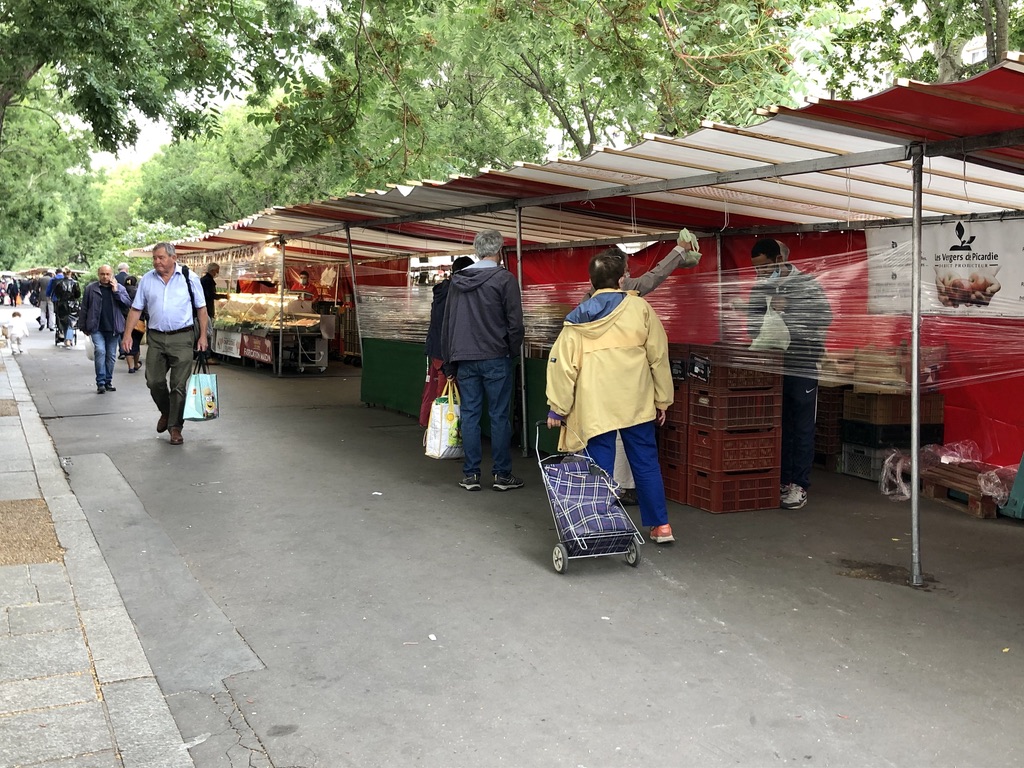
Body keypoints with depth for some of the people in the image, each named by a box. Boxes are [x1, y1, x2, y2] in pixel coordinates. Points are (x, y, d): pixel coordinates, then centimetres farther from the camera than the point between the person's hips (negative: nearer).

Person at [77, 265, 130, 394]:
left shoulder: (119, 288, 8)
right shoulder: (90, 288, 4)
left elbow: (127, 303, -4)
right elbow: (84, 309, 7)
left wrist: (116, 291, -11)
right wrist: (83, 326, 5)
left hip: (113, 328, 2)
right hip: (97, 328, -2)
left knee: (111, 355, 8)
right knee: (100, 351, -15)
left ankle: (108, 381, 20)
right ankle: (100, 382, -10)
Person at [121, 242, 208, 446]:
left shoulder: (189, 278, -1)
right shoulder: (147, 280, 6)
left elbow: (201, 308, 3)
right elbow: (136, 309, 10)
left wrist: (203, 336, -3)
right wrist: (127, 334, 2)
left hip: (182, 338, -3)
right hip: (156, 338, 3)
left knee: (179, 385, -2)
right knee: (154, 382, 5)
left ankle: (175, 426, 9)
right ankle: (166, 412, 33)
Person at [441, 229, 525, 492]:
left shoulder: (458, 280, 9)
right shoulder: (504, 278, -7)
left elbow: (447, 323, 12)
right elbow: (515, 322, -10)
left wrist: (450, 362, 17)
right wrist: (513, 352, 6)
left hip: (465, 359, 5)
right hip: (496, 359, -4)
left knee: (469, 415, 7)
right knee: (499, 416, 2)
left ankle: (470, 474, 10)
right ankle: (501, 474, 6)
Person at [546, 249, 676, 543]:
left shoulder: (578, 320, 0)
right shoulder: (639, 308, 0)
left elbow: (563, 365, -1)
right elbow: (658, 356, 1)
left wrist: (557, 407, 5)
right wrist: (663, 399, 9)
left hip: (595, 408, -1)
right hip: (637, 404, 1)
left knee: (601, 469, 4)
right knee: (646, 464, 11)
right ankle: (661, 526, 17)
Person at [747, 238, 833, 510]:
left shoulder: (807, 284, -6)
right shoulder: (759, 288, 8)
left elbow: (824, 317, -13)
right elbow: (752, 322, 13)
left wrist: (788, 311, -21)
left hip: (801, 365, -4)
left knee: (802, 428, 1)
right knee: (778, 425, 10)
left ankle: (799, 485, 7)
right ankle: (782, 480, 19)